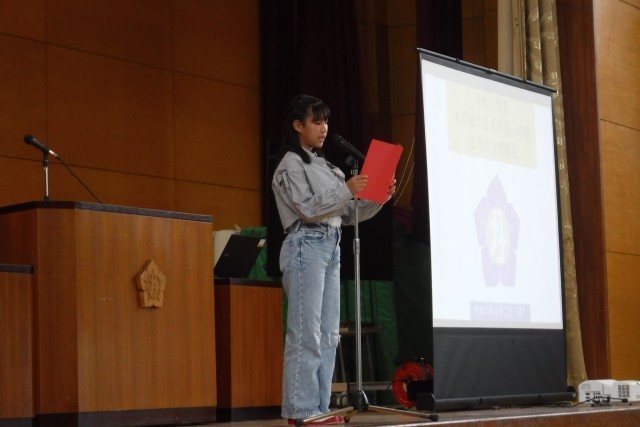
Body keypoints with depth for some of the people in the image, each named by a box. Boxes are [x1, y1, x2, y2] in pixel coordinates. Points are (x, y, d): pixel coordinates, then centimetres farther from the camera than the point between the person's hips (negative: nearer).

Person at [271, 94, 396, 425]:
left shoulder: (325, 166, 21)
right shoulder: (290, 165, -2)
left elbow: (348, 213, 19)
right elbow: (308, 207, -14)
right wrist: (346, 190, -15)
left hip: (331, 248, 8)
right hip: (306, 246, -8)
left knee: (327, 333, 5)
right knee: (305, 332, -11)